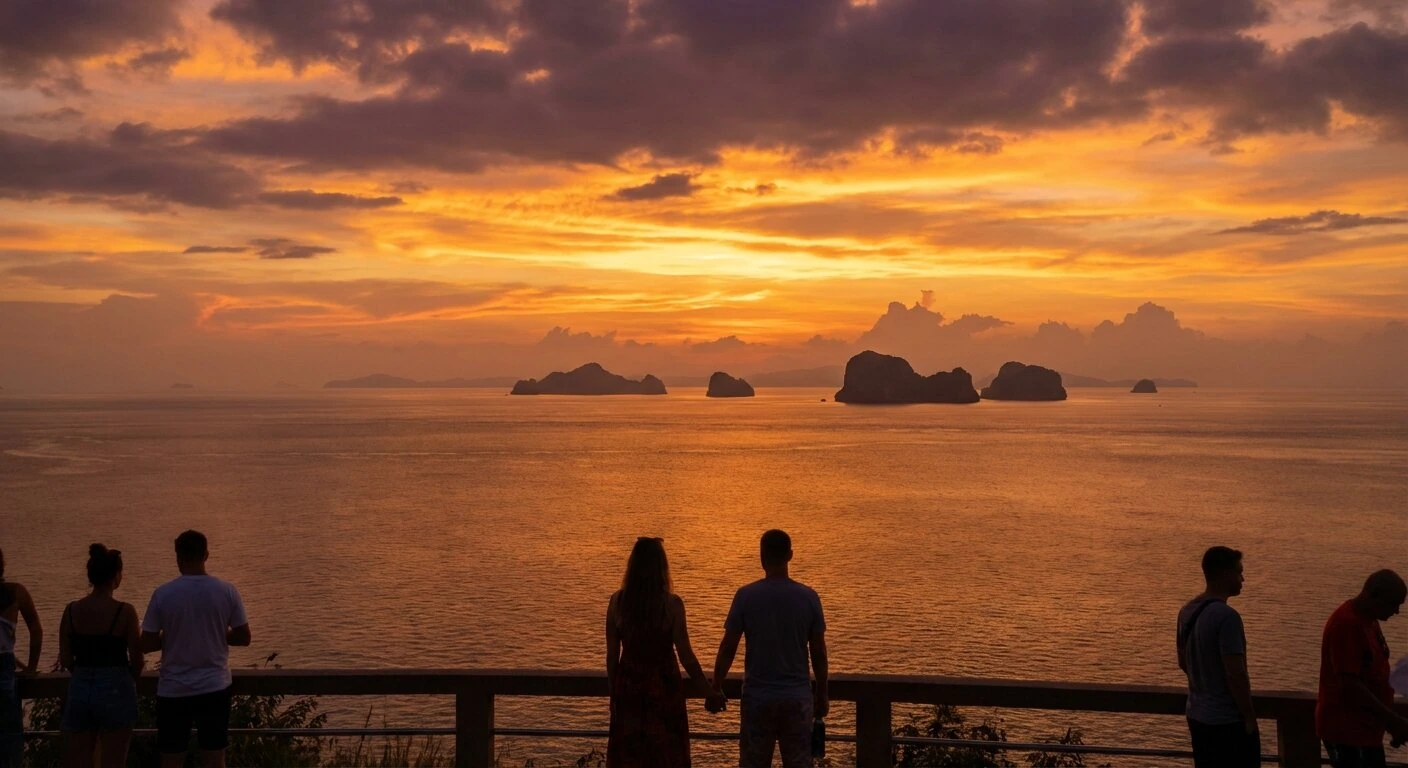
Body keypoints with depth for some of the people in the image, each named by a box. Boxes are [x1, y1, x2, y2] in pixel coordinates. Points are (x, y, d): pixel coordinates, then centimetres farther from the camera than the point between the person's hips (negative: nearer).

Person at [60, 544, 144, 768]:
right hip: (115, 691, -4)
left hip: (80, 689, 4)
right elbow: (136, 659, -8)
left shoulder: (72, 610, 0)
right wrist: (129, 680, 12)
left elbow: (65, 660, 3)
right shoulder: (124, 612, -12)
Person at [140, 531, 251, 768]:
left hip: (173, 690, -1)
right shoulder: (226, 591, -5)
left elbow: (146, 644, -6)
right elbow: (243, 637, -1)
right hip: (214, 687, 1)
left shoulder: (163, 594, -9)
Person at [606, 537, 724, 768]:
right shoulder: (671, 603, -14)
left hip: (628, 687, 3)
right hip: (663, 688, -3)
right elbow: (685, 656, -12)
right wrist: (709, 693, -3)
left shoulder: (617, 601, -5)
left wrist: (614, 691, 12)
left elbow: (612, 654, 0)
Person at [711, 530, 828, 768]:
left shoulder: (746, 596, -7)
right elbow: (819, 653, 1)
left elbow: (727, 649, -4)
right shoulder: (808, 597, -3)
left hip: (757, 697, -1)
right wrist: (822, 694, 13)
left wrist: (716, 689, 8)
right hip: (798, 698, 1)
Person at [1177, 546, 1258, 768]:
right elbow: (1236, 674, -22)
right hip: (1228, 720, -8)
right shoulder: (1226, 616, -20)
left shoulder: (1188, 611, 7)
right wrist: (1250, 717, -13)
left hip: (1197, 716, 8)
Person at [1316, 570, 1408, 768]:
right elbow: (1349, 685, -26)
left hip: (1365, 728, 10)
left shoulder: (1368, 620, 10)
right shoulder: (1346, 624, -22)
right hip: (1345, 729, -10)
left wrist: (1392, 720, 14)